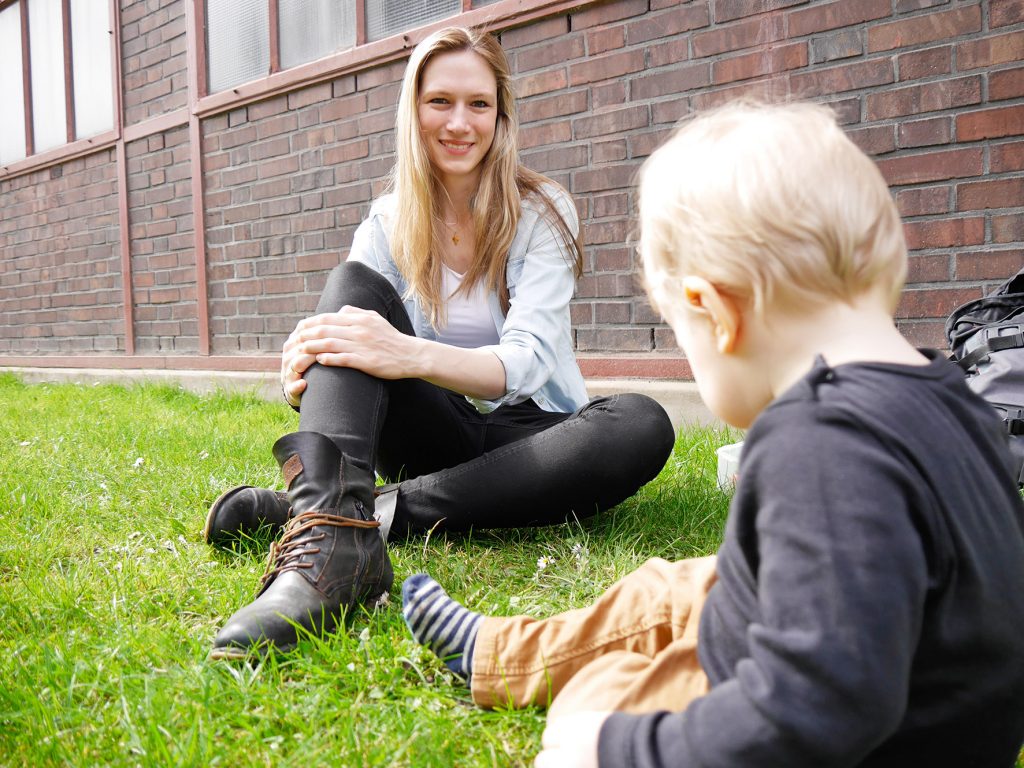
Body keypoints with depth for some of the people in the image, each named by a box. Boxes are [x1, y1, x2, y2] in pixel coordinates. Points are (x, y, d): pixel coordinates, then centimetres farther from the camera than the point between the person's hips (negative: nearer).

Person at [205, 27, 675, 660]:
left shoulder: (543, 212, -6)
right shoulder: (388, 226, 3)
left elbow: (527, 360, -20)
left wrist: (413, 355, -41)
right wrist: (306, 374, -32)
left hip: (526, 434, -1)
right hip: (434, 433, 1)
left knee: (643, 427, -33)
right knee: (356, 285, -22)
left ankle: (373, 512, -32)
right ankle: (337, 537, -45)